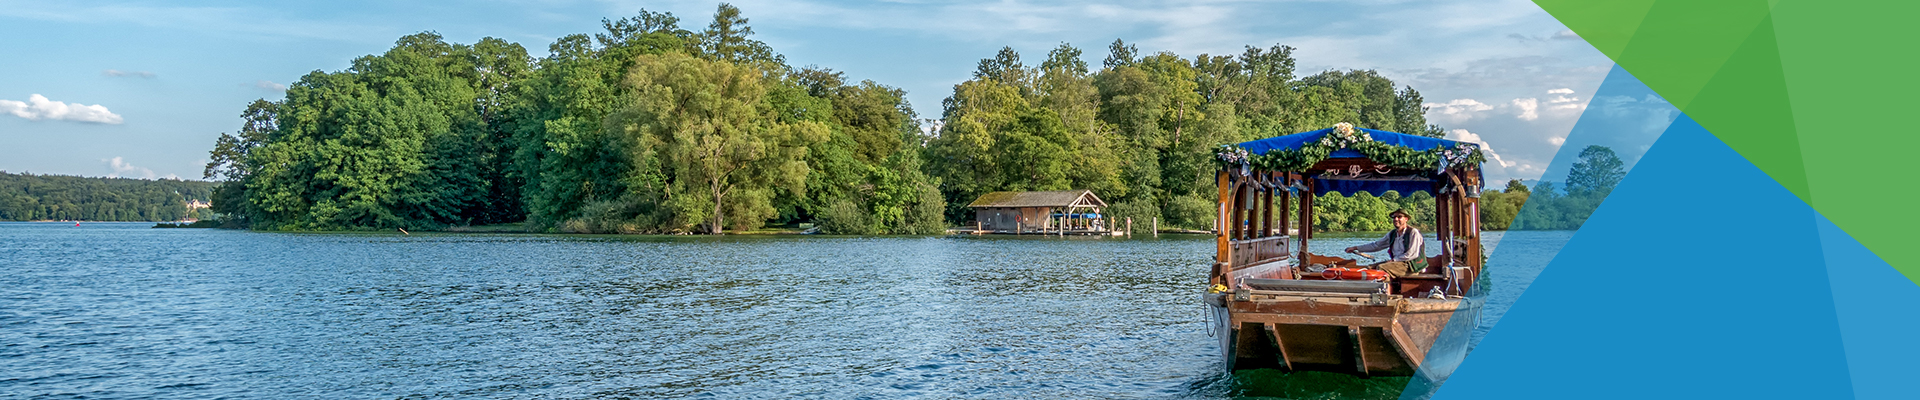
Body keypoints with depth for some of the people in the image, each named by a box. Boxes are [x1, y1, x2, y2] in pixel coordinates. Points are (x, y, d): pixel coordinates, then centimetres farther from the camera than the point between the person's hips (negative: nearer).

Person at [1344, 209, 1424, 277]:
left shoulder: (1413, 233, -7)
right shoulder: (1392, 234, 16)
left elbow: (1412, 255, -14)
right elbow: (1376, 245, 22)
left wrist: (1393, 260, -14)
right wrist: (1356, 248, 19)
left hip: (1410, 265, -8)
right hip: (1395, 262, 8)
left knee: (1381, 267, -29)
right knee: (1370, 267, -8)